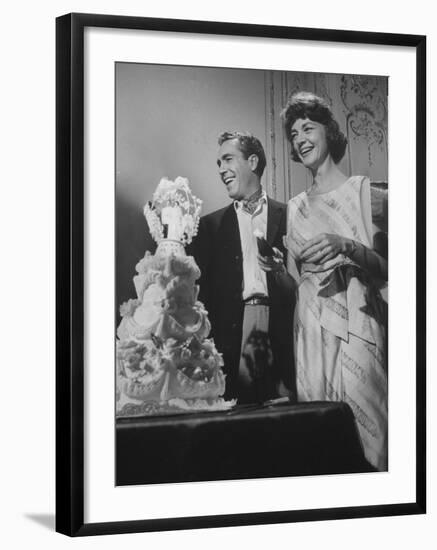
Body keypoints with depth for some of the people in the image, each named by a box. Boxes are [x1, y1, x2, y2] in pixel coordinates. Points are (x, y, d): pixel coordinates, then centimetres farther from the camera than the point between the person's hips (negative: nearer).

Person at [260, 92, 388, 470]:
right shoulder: (296, 208, 15)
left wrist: (347, 247, -18)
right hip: (310, 330, 4)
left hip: (356, 324, -4)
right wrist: (276, 268, -1)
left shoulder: (365, 193, 2)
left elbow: (386, 270, -3)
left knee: (365, 425, -9)